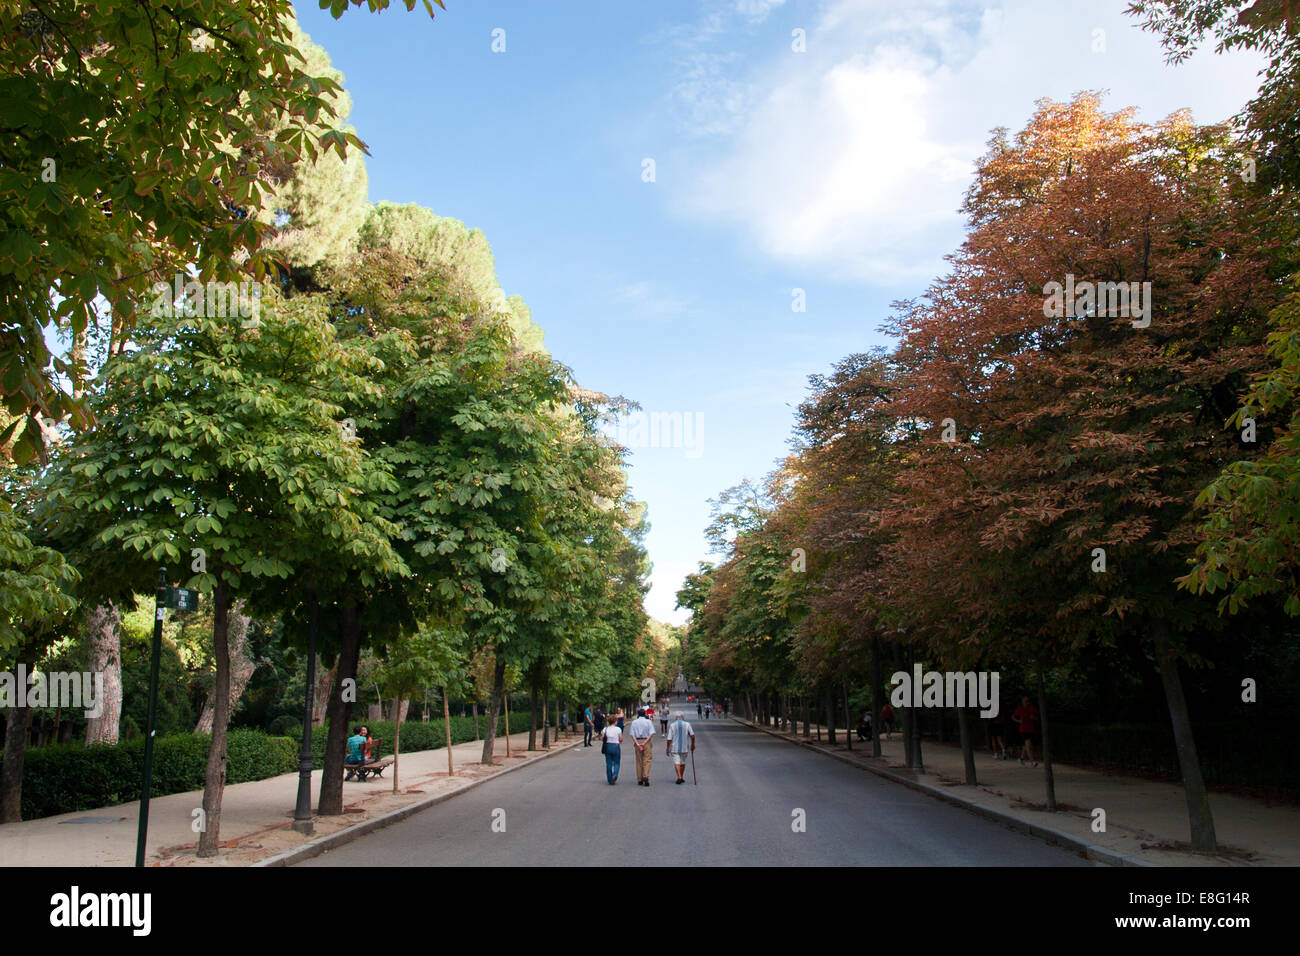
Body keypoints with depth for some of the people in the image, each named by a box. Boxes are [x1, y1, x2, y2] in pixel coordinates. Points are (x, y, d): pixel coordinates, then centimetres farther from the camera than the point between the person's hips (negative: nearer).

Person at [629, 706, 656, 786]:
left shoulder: (634, 722, 4)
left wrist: (637, 744, -11)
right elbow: (651, 733, -11)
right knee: (647, 760, 0)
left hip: (637, 741, 2)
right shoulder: (649, 721, -1)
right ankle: (645, 776, -18)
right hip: (646, 741, -2)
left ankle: (640, 780, 11)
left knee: (639, 761, 9)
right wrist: (644, 743, -14)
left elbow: (632, 734, -5)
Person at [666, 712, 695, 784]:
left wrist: (668, 748, 2)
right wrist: (693, 745, 3)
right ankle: (682, 778, 24)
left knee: (677, 762, -3)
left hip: (674, 748, -2)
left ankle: (679, 776, -21)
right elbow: (692, 736, -10)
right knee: (683, 762, 17)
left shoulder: (672, 725, -5)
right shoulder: (687, 725, -2)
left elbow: (669, 739, -7)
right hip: (684, 748, 2)